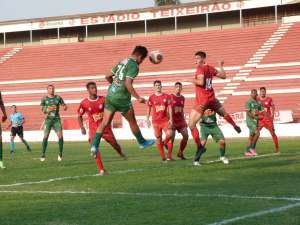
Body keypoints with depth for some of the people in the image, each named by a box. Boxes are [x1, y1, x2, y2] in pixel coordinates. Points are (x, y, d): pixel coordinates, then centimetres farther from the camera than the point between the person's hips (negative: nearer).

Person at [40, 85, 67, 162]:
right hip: (48, 119, -1)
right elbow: (42, 109, 2)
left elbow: (64, 106, 9)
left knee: (60, 136, -8)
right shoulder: (44, 99, 5)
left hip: (57, 119, 1)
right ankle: (43, 155, -2)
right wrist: (49, 109, -17)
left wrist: (65, 107, -15)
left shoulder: (58, 98, 7)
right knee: (45, 136, -9)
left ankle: (60, 154, 5)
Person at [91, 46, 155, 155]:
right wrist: (138, 98, -20)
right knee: (132, 121, 13)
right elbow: (128, 83, -22)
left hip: (110, 95, 7)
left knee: (105, 122, 3)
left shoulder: (122, 62, 14)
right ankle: (142, 142, 29)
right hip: (122, 98, -6)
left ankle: (94, 145, -8)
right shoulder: (134, 66, -11)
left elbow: (108, 77, 20)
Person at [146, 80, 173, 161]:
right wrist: (147, 119, 0)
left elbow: (169, 107, 4)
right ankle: (162, 156, 12)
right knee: (158, 138, 2)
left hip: (165, 120, 0)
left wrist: (171, 119, -4)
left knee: (169, 134, -17)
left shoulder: (166, 96, 5)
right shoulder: (151, 98, 4)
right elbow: (149, 109, 8)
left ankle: (169, 156, -6)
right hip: (156, 121, 0)